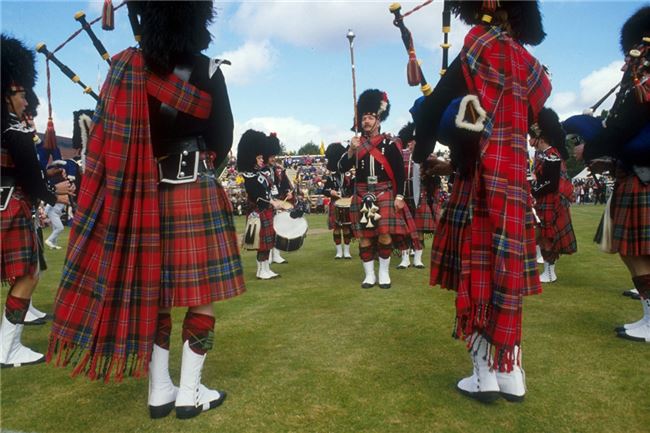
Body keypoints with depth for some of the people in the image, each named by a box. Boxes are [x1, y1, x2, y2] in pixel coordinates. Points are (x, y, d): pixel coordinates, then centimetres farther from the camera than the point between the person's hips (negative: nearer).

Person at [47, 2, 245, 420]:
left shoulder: (126, 68, 3)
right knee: (202, 295, 5)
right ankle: (189, 392, 13)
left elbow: (117, 136, 8)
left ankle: (159, 390, 22)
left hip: (147, 196, 4)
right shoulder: (207, 71, -6)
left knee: (153, 293, 12)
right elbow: (223, 139, 0)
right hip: (196, 196, -4)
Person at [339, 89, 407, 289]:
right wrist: (351, 150, -16)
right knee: (364, 236, 3)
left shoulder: (389, 143, 1)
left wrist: (399, 196, -6)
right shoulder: (355, 143, 8)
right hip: (362, 195, 2)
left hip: (385, 194, -2)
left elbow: (399, 171, 1)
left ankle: (384, 272, 11)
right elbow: (342, 168, -1)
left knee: (385, 234, -5)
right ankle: (369, 274, 14)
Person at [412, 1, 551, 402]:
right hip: (513, 185, 7)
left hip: (483, 187, -7)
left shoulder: (484, 46, -5)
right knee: (505, 277, 11)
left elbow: (434, 107, -10)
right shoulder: (529, 66, 16)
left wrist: (421, 154, 5)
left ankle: (486, 375, 11)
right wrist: (455, 165, 21)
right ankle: (511, 375, 20)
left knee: (478, 275, 1)